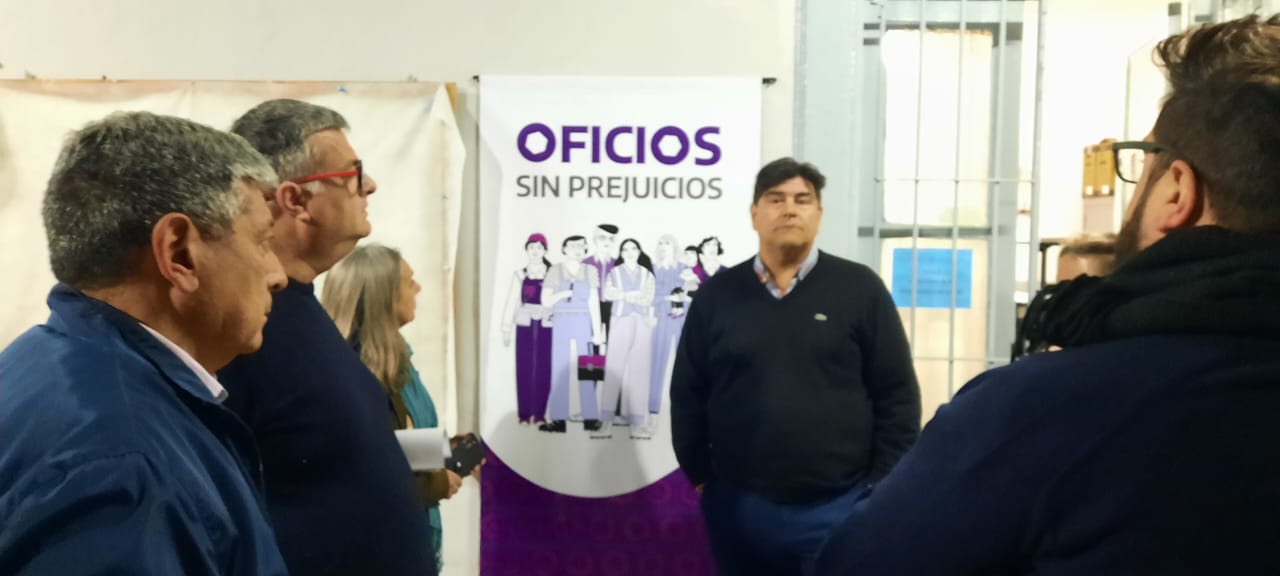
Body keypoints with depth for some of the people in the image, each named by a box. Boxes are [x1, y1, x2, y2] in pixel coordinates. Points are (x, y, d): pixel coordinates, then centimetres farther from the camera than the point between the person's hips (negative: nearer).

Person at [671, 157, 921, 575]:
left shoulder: (860, 289, -1)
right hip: (740, 509, 2)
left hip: (841, 507, -2)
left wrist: (883, 490, -3)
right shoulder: (717, 295, 4)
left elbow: (898, 396, -1)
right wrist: (700, 476, 6)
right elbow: (687, 395, 8)